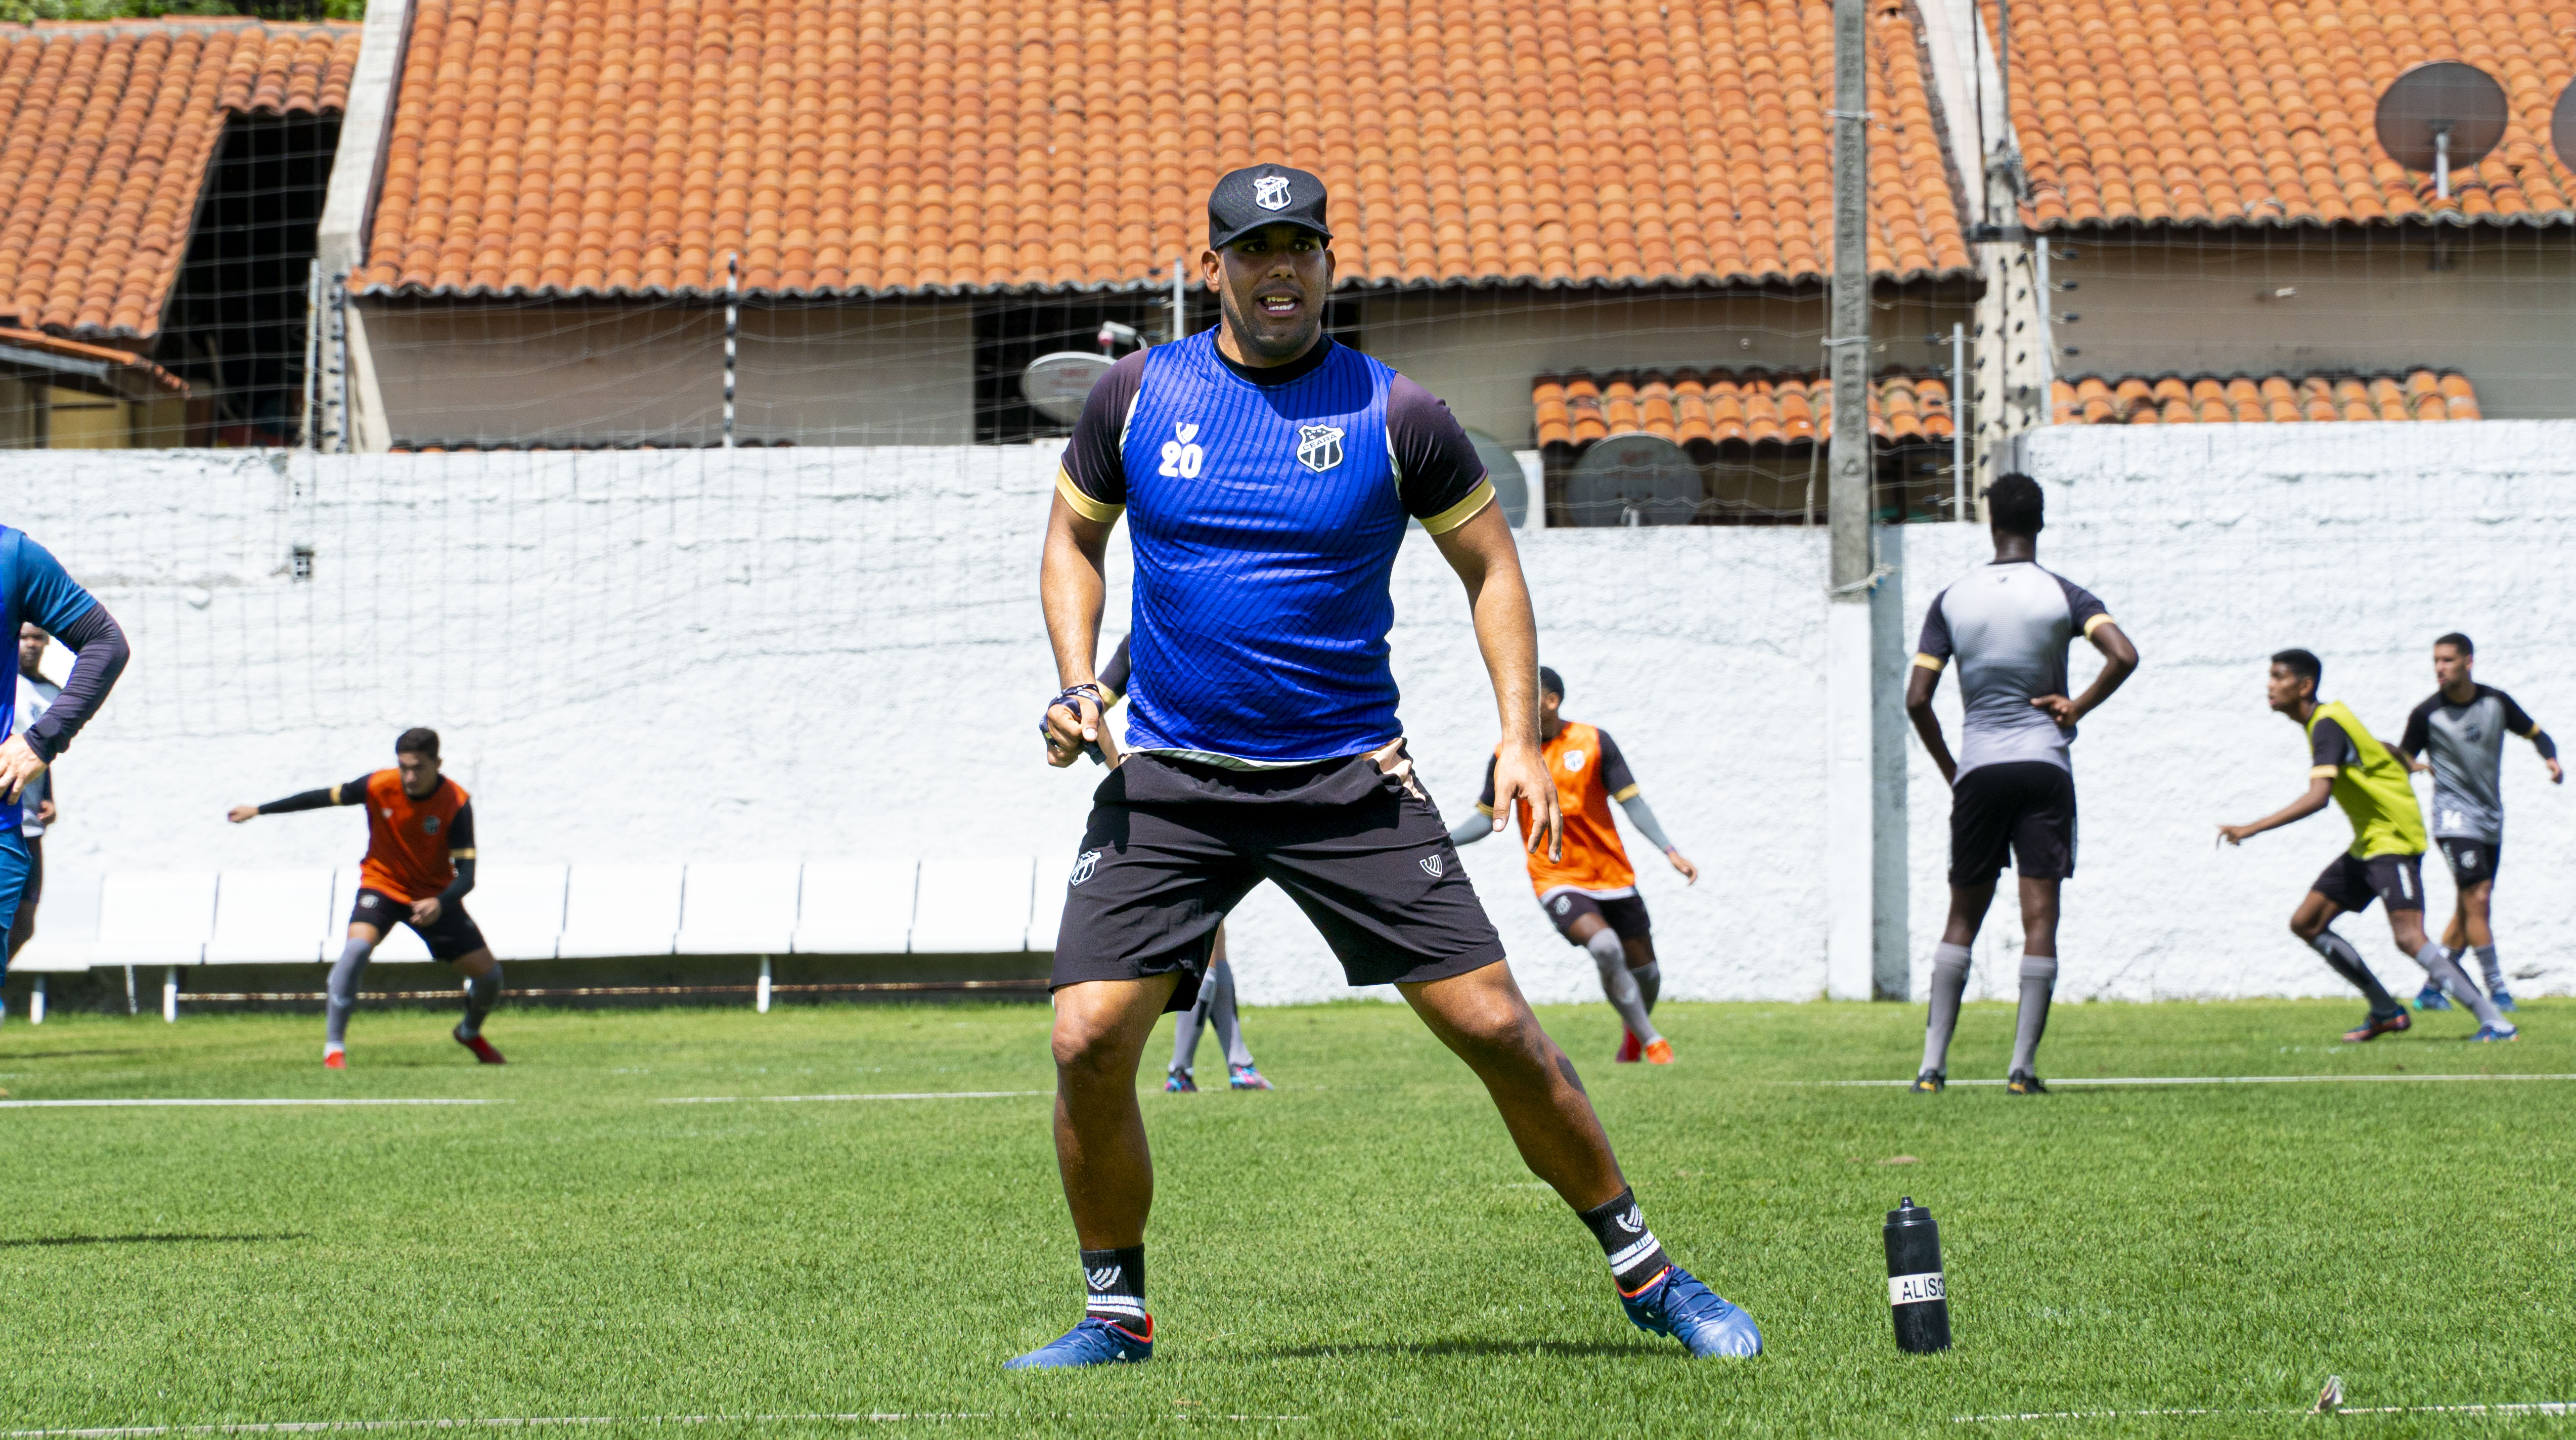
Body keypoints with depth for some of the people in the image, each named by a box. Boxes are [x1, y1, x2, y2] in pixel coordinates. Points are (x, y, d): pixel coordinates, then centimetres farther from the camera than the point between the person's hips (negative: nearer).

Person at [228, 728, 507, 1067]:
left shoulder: (457, 804, -22)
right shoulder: (379, 786, -19)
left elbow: (466, 873, -24)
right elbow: (323, 797, -5)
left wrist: (441, 904, -45)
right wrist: (258, 810, 3)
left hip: (434, 896, 1)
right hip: (382, 884, -1)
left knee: (489, 974, -1)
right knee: (358, 946, -31)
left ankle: (470, 1032, 33)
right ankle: (334, 1046, -23)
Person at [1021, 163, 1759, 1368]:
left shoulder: (1395, 414, -2)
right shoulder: (1137, 394, 2)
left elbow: (1488, 564, 8)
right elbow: (1074, 535, 18)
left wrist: (1521, 736, -2)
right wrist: (1076, 683, 2)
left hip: (1350, 777, -1)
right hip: (1170, 781, 1)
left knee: (1495, 1027, -7)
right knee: (1089, 1040, -13)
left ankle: (1645, 1275, 10)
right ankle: (1115, 1313, 7)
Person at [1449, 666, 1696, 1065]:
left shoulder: (1593, 742, -4)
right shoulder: (1506, 757, -2)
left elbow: (1631, 802, -2)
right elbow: (1487, 819, 6)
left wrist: (1671, 852, -10)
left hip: (1612, 876, 2)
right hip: (1557, 879, -2)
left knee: (1645, 971, 7)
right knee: (1605, 947, -27)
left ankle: (1633, 1035, 39)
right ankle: (1650, 1040, -12)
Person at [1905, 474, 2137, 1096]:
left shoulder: (1952, 600, 3)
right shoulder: (2062, 595, -2)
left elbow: (1917, 700, -1)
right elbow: (2124, 655, -17)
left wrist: (1950, 770, 10)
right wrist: (2076, 709, -3)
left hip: (1978, 770, 2)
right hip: (2044, 765, -2)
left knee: (1963, 915, 10)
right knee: (2040, 916, -1)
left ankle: (1932, 1065, 5)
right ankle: (2022, 1067, -6)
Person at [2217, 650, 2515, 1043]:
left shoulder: (2327, 726, -19)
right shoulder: (2329, 716, 10)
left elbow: (2318, 797, -32)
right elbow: (2386, 753, 25)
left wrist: (2251, 830, -33)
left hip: (2394, 839, -10)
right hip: (2368, 842, 10)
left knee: (2408, 937, -23)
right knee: (2306, 924, 7)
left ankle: (2494, 1021, -20)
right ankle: (2386, 1012, 13)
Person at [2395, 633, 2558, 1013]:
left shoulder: (2496, 702, 0)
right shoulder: (2427, 714, -9)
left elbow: (2535, 733, 13)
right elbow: (2403, 759, 2)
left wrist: (2551, 759, -6)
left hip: (2491, 819, 5)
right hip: (2455, 818, -5)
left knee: (2470, 910, 6)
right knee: (2478, 899, -17)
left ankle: (2431, 989, 15)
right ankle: (2497, 990, -12)